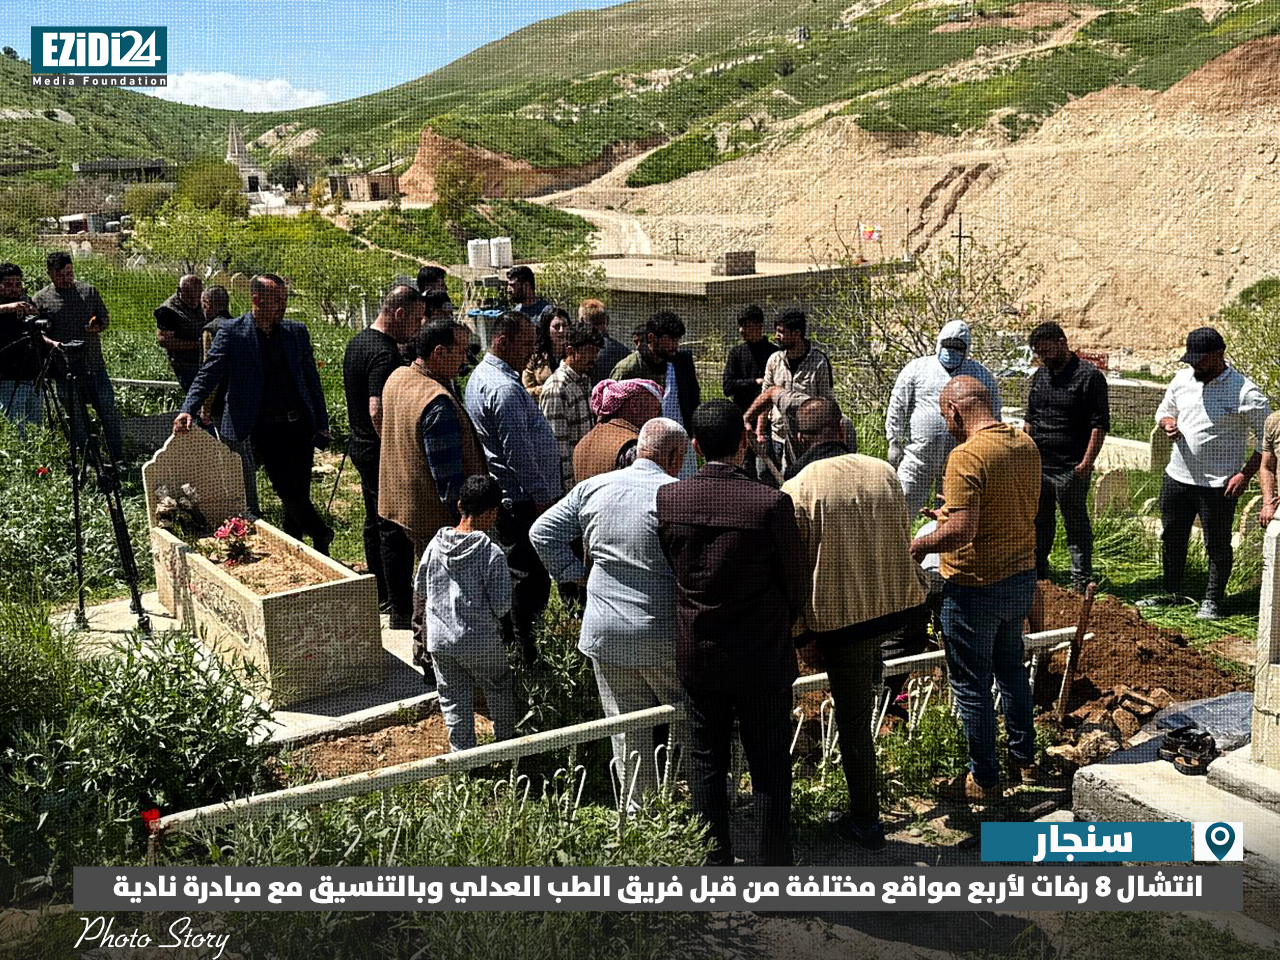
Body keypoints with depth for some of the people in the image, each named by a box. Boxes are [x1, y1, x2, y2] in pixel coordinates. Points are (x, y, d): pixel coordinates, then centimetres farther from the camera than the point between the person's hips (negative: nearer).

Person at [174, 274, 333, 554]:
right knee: (288, 492, -5)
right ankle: (320, 533, 19)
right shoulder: (232, 333, -3)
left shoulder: (296, 331, 8)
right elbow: (208, 375, -8)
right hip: (263, 429, -3)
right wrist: (188, 410, -24)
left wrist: (322, 424, 9)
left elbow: (312, 380, 12)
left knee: (299, 494, 6)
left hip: (299, 425, 4)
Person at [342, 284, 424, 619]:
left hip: (361, 446, 10)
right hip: (382, 454, -10)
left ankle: (381, 595, 32)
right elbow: (378, 410, -30)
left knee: (375, 522, 19)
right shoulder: (386, 353, -22)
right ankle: (402, 612, -1)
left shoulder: (357, 342, 10)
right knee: (395, 531, -5)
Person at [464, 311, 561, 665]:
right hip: (520, 500, -11)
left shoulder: (481, 375, 14)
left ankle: (505, 645, 29)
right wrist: (542, 497, -17)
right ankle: (524, 656, 0)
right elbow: (519, 451, -23)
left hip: (499, 496, 11)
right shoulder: (506, 389, -21)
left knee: (511, 573, 19)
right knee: (530, 578, -6)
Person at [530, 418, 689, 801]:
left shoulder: (593, 488, 4)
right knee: (689, 724, 13)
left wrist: (574, 572, 10)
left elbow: (543, 531, 7)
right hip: (665, 637, -4)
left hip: (605, 635, 4)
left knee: (627, 731, 13)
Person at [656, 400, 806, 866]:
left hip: (696, 653, 3)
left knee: (706, 761, 16)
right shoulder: (772, 503, -18)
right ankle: (773, 867, 20)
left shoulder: (667, 498, -8)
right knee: (769, 768, 10)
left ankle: (715, 862, 26)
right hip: (761, 656, -3)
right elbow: (794, 582, -6)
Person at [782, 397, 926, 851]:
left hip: (843, 619, -4)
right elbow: (904, 539, 11)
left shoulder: (797, 491, -14)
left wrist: (801, 628, 4)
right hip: (902, 608, 4)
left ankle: (865, 821, 20)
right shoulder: (884, 472, -1)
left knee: (853, 720, 9)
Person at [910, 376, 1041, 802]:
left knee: (971, 684, 6)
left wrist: (920, 544, -11)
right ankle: (1024, 757, 39)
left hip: (975, 588, -8)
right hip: (1021, 575, 9)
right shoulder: (1026, 445, 3)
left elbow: (961, 531, -29)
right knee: (1011, 667, 26)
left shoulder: (966, 456, -24)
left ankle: (984, 779, 18)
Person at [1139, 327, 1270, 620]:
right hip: (1177, 477, 6)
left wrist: (1245, 474, -17)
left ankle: (1212, 601, 20)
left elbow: (1267, 437, -10)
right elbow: (1164, 410, 21)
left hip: (1219, 485, -5)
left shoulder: (1245, 392, -13)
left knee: (1217, 545, 5)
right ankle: (1171, 592, 32)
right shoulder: (1182, 379, 5)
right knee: (1172, 538, 16)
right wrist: (1167, 423, -4)